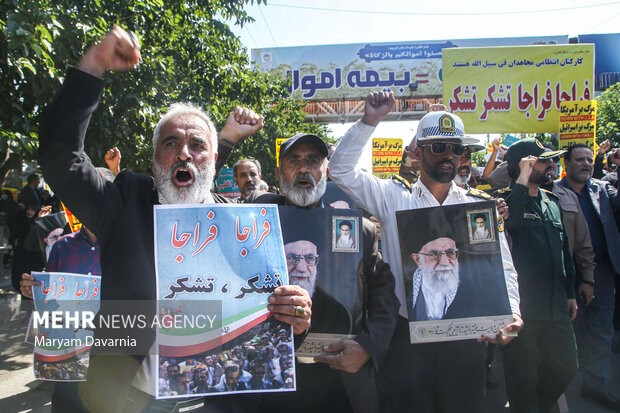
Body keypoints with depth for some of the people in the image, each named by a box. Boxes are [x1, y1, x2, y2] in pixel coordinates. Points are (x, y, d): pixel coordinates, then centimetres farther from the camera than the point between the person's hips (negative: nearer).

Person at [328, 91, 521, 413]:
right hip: (407, 337, -2)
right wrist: (369, 122, -11)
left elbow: (503, 268, 4)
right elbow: (341, 170, -5)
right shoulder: (393, 198, 0)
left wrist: (510, 312, -13)